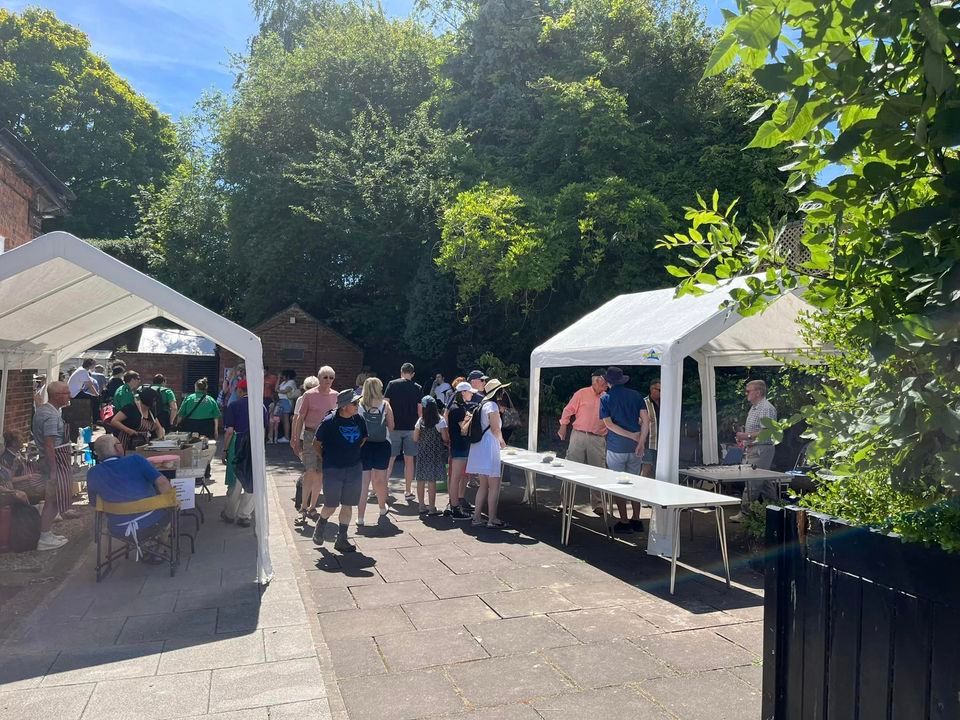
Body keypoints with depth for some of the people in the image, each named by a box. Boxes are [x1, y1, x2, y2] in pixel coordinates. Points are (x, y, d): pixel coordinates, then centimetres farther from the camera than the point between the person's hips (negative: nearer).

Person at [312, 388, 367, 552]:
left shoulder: (359, 421, -1)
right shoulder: (329, 422, -15)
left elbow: (363, 439, 16)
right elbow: (316, 443, -3)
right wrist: (325, 459, 1)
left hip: (354, 469, 4)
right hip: (333, 470, -4)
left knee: (348, 505, 8)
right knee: (331, 506, 4)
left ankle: (342, 539, 20)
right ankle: (320, 525, 36)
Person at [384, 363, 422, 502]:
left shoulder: (392, 384, 0)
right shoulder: (418, 388, 2)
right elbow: (420, 410, 0)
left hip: (394, 427, 0)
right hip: (411, 428, 0)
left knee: (390, 459, 8)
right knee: (409, 460, 6)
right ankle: (408, 492, 10)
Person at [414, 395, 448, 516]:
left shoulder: (420, 421, -2)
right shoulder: (440, 421, -12)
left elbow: (415, 438, 1)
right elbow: (445, 438, -12)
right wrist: (447, 443, 9)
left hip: (422, 453, 4)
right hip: (435, 453, -4)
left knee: (421, 480, 10)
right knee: (432, 480, 0)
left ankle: (422, 506, 19)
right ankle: (431, 508, 5)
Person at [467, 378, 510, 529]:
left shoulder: (482, 405, 14)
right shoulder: (492, 405, -12)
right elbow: (495, 429, -16)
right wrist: (502, 442, 3)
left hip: (479, 447, 9)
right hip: (489, 447, -9)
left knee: (484, 485, 15)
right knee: (494, 485, -2)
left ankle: (477, 517, 17)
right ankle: (492, 519, 1)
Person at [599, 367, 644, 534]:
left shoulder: (605, 398, -2)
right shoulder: (635, 395, 5)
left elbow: (609, 424, -11)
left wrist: (631, 436, -11)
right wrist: (640, 441, -8)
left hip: (616, 448, -3)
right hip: (635, 447, 4)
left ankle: (624, 522, 5)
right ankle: (636, 519, 19)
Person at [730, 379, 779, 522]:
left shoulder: (766, 408, -15)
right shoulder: (754, 408, 18)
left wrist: (747, 436, -26)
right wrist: (744, 439, 15)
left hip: (761, 450, -10)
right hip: (752, 449, 10)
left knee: (752, 482, -7)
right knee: (764, 482, 14)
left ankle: (745, 513, -4)